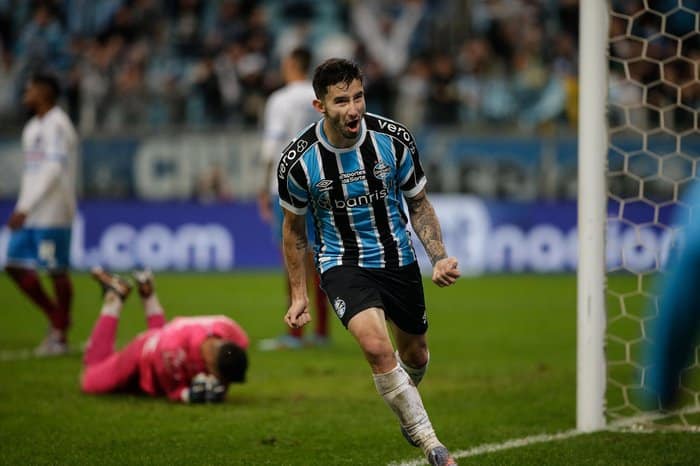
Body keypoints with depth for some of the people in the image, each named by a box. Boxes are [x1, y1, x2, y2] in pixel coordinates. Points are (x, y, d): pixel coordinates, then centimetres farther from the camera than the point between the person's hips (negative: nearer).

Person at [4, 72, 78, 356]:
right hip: (29, 213, 9)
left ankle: (61, 335, 3)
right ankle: (56, 318, 16)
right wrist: (22, 208, 16)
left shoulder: (57, 126, -12)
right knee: (16, 265, 5)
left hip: (52, 213, -9)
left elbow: (54, 171, -20)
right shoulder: (33, 127, 18)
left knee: (57, 271, -4)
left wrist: (25, 209, -22)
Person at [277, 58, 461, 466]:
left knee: (415, 356, 17)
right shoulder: (299, 160, -16)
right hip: (343, 264, -3)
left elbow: (418, 203, 3)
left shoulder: (395, 139, -13)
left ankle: (407, 409, 55)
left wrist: (439, 257, -11)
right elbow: (294, 228, 1)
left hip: (399, 260, 3)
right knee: (377, 346, -28)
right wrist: (299, 295, 2)